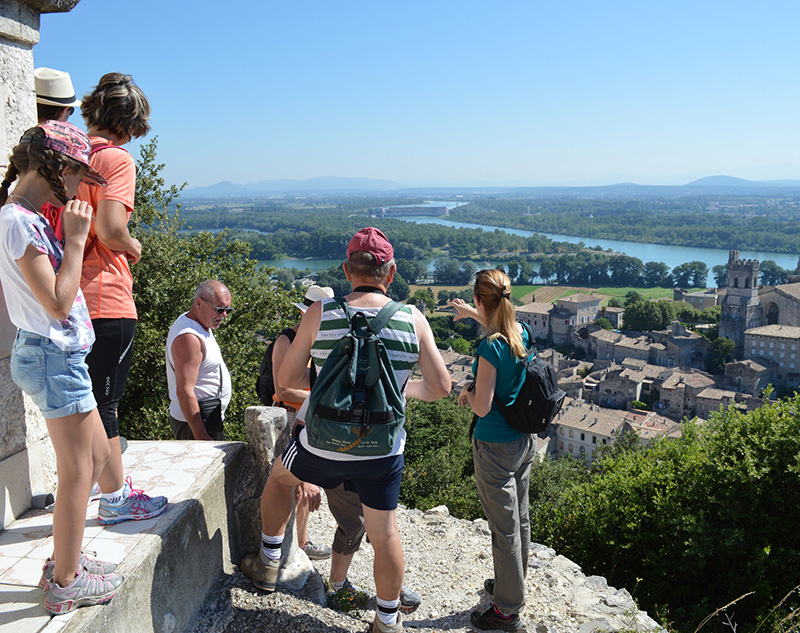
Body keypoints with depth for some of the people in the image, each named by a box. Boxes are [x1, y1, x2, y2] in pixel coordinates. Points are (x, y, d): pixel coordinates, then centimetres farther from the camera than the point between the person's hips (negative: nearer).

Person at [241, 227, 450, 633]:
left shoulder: (319, 315, -10)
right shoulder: (412, 319, -7)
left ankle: (268, 565, 42)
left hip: (325, 448, 0)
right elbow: (440, 387, -3)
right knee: (384, 535, 19)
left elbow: (285, 380, -2)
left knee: (279, 476, 31)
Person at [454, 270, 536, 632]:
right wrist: (470, 314, 34)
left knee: (505, 528, 5)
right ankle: (513, 585, 42)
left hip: (495, 448, -8)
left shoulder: (490, 348, -24)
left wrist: (467, 393, -3)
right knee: (520, 519, 21)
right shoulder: (522, 333, -1)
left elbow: (482, 408, -22)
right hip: (524, 442, 8)